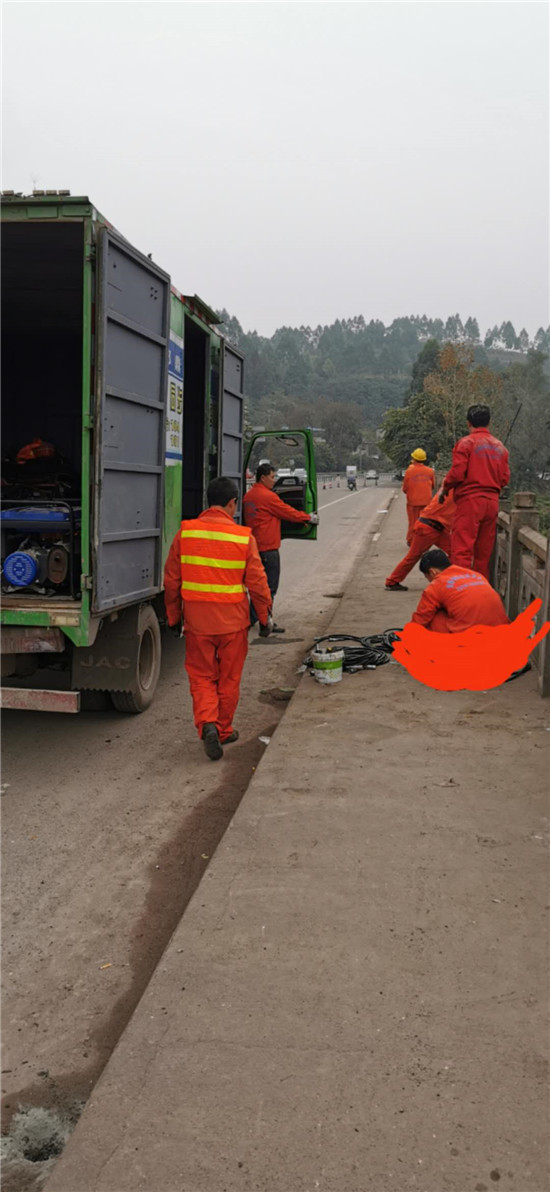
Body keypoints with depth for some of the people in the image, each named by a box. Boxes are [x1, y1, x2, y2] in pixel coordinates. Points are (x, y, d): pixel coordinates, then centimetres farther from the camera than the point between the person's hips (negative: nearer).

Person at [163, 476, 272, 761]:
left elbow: (171, 580, 1)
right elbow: (257, 582, -6)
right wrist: (265, 616, 8)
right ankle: (224, 731, 26)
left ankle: (207, 724, -9)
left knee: (201, 678, 11)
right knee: (229, 679, 15)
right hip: (232, 620, -1)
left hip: (197, 620, 1)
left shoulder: (185, 532, -4)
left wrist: (174, 617, 12)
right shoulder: (243, 537, -9)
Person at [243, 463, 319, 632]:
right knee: (270, 586, -2)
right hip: (268, 548, -9)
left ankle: (252, 619, 18)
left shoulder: (248, 496, 11)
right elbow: (288, 512, -9)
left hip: (254, 547, 9)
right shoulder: (268, 496, -15)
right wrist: (309, 518, 6)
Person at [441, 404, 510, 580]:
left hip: (470, 500, -6)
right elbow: (505, 478, 10)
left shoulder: (466, 442, -5)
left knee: (462, 549, -9)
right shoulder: (500, 446, 13)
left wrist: (445, 488, 5)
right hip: (492, 501, 6)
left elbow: (457, 473, -13)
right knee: (484, 552, 12)